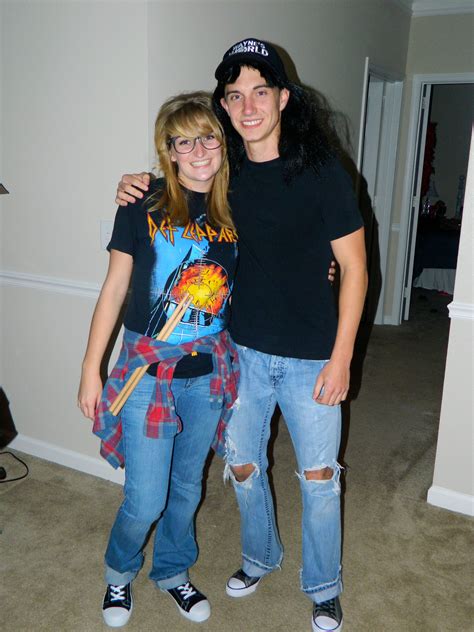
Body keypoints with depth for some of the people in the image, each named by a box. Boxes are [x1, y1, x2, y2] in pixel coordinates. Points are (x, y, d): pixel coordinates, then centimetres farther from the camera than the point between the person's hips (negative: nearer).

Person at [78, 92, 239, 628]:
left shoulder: (236, 211, 1)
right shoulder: (143, 205, -7)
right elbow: (114, 288, -3)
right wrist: (90, 370, -2)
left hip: (211, 371, 3)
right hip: (148, 367, -3)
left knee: (187, 487, 18)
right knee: (145, 499, 4)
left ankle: (172, 572, 45)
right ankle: (119, 571, 37)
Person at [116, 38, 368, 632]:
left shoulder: (320, 169, -12)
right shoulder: (224, 171, -1)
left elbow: (353, 267, -9)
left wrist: (341, 356, -12)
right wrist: (137, 189, -4)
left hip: (311, 357, -3)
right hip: (242, 350, 4)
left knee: (318, 477, 9)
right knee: (243, 466, 17)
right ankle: (260, 556, 45)